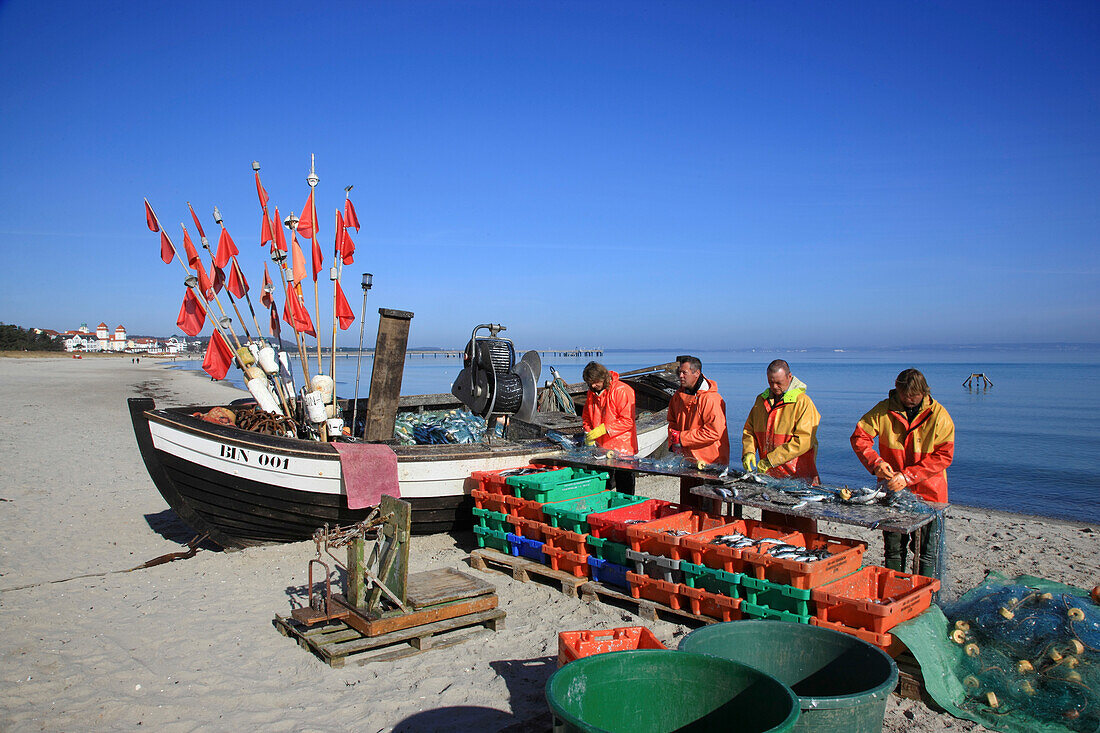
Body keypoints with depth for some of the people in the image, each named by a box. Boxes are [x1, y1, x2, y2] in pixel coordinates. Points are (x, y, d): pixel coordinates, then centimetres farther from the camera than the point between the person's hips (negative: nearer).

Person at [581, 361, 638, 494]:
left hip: (622, 448, -6)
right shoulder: (592, 393, 8)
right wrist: (588, 434, 1)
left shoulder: (622, 391, -14)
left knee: (624, 491, 2)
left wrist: (603, 429, -22)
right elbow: (586, 417, 20)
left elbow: (628, 421, -18)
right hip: (600, 448, 6)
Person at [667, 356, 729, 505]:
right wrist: (673, 442, 2)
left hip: (710, 463, -7)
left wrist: (682, 438, -19)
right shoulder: (678, 396, 7)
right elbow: (673, 422, 21)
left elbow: (714, 431, -24)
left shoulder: (711, 399, -18)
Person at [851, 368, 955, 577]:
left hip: (928, 493, -2)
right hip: (892, 490, 2)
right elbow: (859, 437, 0)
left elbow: (943, 456, -11)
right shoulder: (884, 410, -3)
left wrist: (908, 476, -18)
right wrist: (876, 462, -17)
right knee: (893, 549, 12)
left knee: (928, 552, 4)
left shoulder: (939, 415, -8)